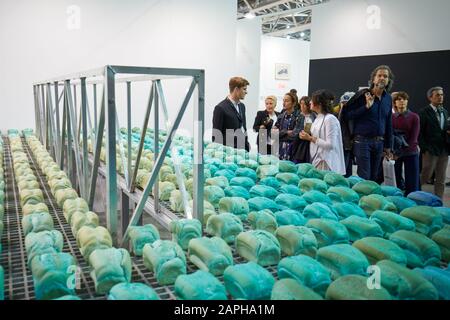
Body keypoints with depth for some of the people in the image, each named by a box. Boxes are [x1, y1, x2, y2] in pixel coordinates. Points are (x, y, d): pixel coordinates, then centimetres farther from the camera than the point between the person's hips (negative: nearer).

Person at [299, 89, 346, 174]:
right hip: (316, 160, 8)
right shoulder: (318, 118, 12)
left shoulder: (330, 119, -14)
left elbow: (330, 144, -19)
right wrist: (307, 136, 5)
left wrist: (311, 138, -16)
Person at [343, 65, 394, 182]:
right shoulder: (363, 95, -7)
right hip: (363, 140, -6)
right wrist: (366, 106, -19)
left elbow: (388, 123, 17)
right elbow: (347, 115, -11)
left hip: (379, 142, 6)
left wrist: (388, 146, 17)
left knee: (374, 177, 11)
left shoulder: (388, 98, 10)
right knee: (364, 177, -6)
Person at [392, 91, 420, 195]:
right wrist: (392, 151, -13)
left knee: (412, 182, 0)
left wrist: (401, 153, -13)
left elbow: (414, 138, -6)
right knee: (396, 180, 3)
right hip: (394, 153, 1)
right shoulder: (391, 117, 3)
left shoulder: (414, 117, -1)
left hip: (410, 153, -1)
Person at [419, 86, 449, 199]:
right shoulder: (424, 112, -5)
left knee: (441, 180, 7)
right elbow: (419, 133, -8)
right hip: (430, 150, -6)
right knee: (425, 177, -3)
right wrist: (424, 148, -13)